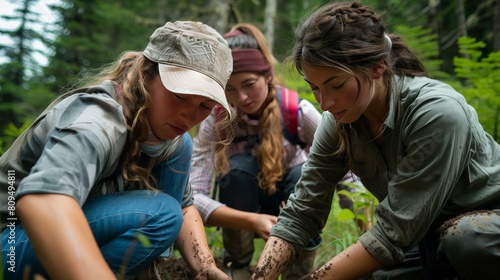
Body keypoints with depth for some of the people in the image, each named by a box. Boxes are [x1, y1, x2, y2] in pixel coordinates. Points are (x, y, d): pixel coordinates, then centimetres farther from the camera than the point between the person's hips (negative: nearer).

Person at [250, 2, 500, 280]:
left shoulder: (437, 112, -32)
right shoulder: (338, 123, -14)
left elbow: (393, 233, -31)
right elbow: (299, 214, -12)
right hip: (425, 233, 6)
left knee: (466, 239, -36)